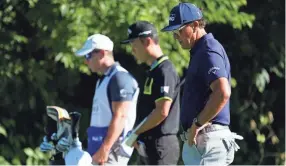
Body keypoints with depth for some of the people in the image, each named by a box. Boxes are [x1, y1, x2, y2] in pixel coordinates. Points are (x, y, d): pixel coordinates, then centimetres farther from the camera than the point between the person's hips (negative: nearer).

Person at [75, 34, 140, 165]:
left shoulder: (120, 78, -11)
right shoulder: (103, 80, 20)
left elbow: (120, 117, -19)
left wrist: (105, 149, -25)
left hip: (113, 150, -10)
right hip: (99, 149, 10)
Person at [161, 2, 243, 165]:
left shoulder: (209, 52, -14)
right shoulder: (200, 52, 19)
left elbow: (223, 93, -28)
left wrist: (197, 123, -21)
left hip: (207, 140, -11)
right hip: (197, 139, 11)